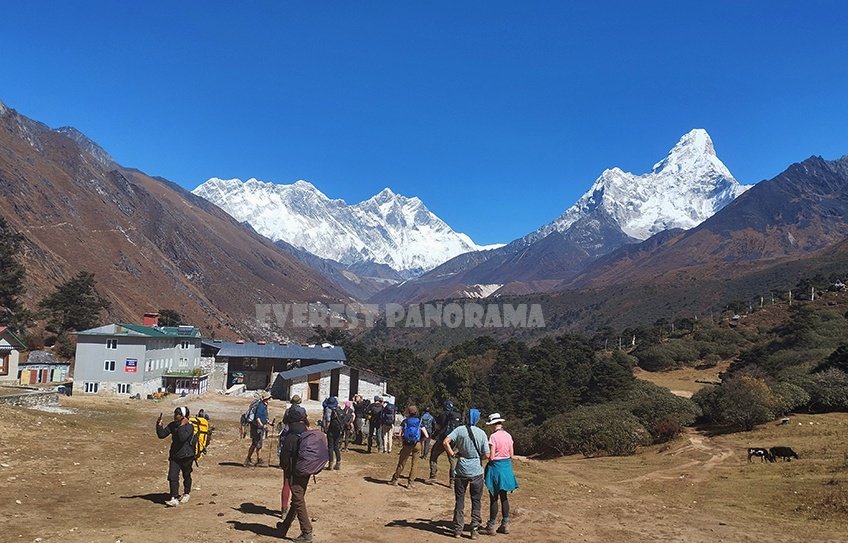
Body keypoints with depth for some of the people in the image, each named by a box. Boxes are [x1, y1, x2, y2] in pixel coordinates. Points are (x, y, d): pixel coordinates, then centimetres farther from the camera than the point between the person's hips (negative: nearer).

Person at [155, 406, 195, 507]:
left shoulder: (189, 426, -17)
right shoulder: (172, 425, 3)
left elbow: (182, 438, -31)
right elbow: (162, 435, 4)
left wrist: (182, 426, -30)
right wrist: (159, 425, -8)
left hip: (186, 456, -4)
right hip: (174, 456, 5)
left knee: (186, 476, 15)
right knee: (172, 477, -8)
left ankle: (187, 494, 36)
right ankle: (174, 499, -6)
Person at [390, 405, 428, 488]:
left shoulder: (405, 421, 2)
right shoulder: (419, 422, 5)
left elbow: (400, 434, -9)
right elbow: (426, 436, -3)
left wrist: (402, 441, 6)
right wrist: (420, 440, 12)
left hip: (407, 445, -1)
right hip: (417, 445, 1)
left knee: (401, 463, 12)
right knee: (413, 464, 11)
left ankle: (395, 479, 23)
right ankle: (411, 483, 12)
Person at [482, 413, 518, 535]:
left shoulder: (493, 436, -17)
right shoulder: (508, 436, 2)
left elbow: (491, 457, -18)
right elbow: (511, 455, 7)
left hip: (496, 467, -6)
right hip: (507, 466, 7)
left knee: (494, 498, 2)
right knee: (503, 497, 16)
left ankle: (491, 527, 10)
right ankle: (505, 524, 21)